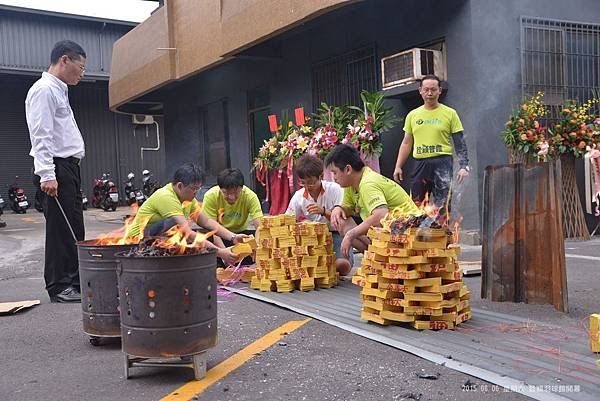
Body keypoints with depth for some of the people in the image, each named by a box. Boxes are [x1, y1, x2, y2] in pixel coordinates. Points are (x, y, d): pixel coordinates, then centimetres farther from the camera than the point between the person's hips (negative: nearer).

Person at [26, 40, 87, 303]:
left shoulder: (58, 91, 22)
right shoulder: (44, 90, -9)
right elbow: (41, 136, -17)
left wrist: (67, 171, 17)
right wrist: (47, 174, -23)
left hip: (68, 167, 10)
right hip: (57, 168, -10)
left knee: (74, 230, 11)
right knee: (60, 229, -6)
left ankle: (74, 282, 18)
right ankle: (58, 287, 1)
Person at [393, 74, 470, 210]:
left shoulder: (450, 113, 3)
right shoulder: (412, 115, 12)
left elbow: (460, 143, 3)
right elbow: (406, 143, 16)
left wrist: (464, 166, -6)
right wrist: (398, 167, 9)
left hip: (442, 163, -3)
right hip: (420, 163, 3)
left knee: (441, 207, -5)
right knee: (416, 205, 5)